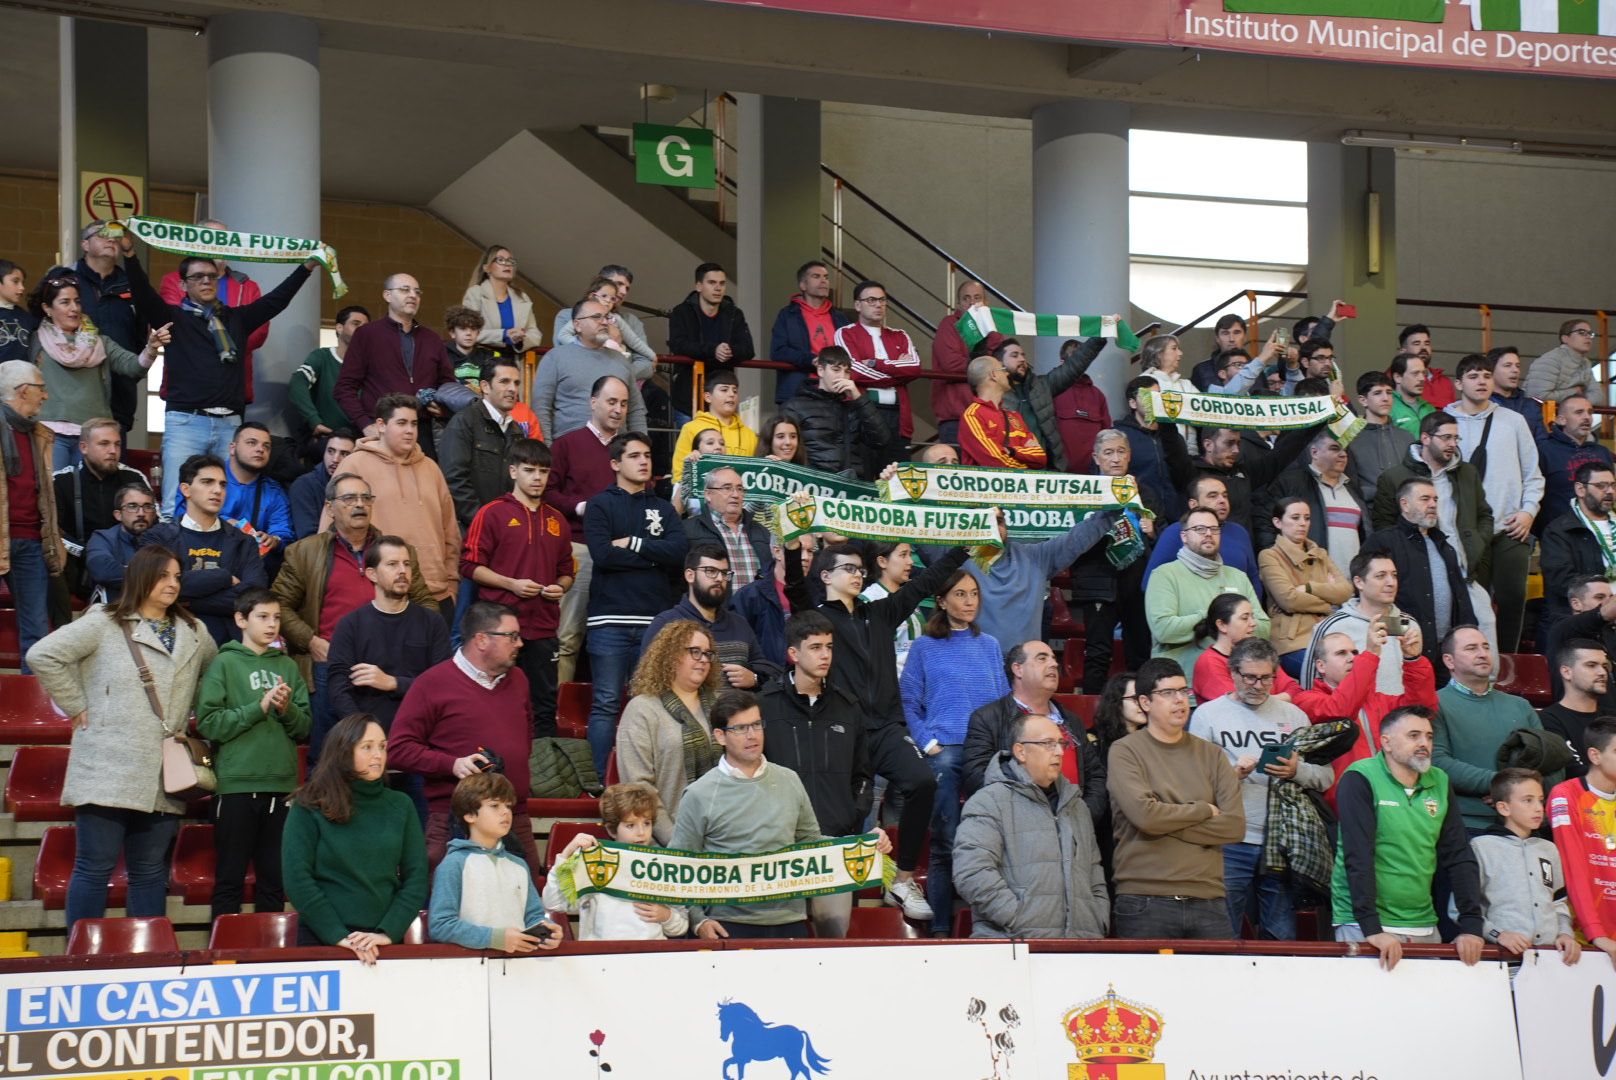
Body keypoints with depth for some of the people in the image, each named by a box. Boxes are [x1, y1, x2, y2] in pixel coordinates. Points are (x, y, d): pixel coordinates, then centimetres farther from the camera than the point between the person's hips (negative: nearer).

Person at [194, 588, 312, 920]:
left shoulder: (288, 666, 13)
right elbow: (208, 722, -9)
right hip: (236, 784, -4)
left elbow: (304, 727, 11)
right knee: (230, 879, 1)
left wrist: (287, 709, -9)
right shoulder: (225, 663, 1)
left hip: (281, 785, 4)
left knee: (274, 880, 10)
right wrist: (260, 707, -13)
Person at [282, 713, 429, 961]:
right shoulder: (309, 807, -4)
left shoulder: (401, 806, 5)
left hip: (385, 941, 3)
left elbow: (416, 877, 1)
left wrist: (388, 932, -12)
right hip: (322, 939, -3)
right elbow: (296, 879, -11)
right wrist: (338, 936, -17)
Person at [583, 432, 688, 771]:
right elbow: (603, 554, -10)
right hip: (610, 619, -3)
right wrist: (654, 557, -4)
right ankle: (602, 779, -3)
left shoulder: (663, 509, 16)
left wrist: (633, 544, -6)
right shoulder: (600, 506, 7)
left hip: (656, 619, 3)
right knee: (606, 704, -4)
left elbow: (679, 551, -2)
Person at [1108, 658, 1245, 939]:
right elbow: (1143, 813, -15)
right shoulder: (1125, 752, 1)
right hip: (1145, 903, -3)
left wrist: (1167, 825, -7)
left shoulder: (1211, 754, 12)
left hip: (1208, 901, 4)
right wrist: (1205, 811, -2)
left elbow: (1235, 825, 1)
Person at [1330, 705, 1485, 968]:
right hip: (1363, 925, -5)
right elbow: (1358, 856, -18)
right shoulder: (1359, 780, -9)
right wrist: (1372, 929, -25)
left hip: (1423, 925, 6)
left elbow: (1459, 857, 6)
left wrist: (1472, 926, -4)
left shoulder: (1440, 783, 8)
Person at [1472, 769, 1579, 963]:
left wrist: (1565, 933, 8)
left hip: (1551, 953, 5)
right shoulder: (1481, 847, 0)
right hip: (1504, 955, -4)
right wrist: (1497, 934, -14)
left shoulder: (1549, 849, 19)